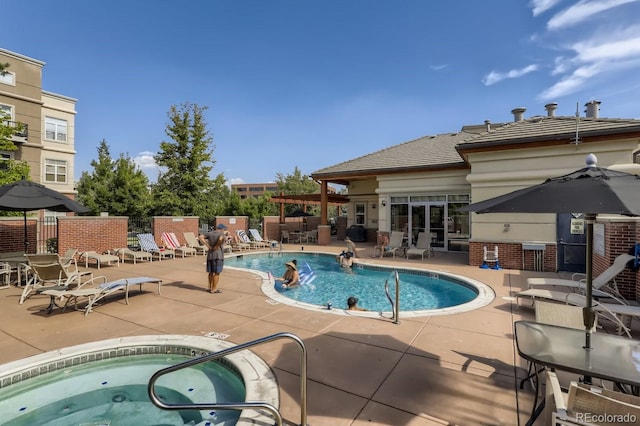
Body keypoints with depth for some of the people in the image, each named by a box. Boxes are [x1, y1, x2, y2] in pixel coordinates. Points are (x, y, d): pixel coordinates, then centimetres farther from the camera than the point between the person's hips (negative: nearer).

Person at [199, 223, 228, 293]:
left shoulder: (210, 233, 8)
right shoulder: (222, 234, -9)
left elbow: (200, 237, 1)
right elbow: (221, 239, -32)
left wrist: (207, 245, -2)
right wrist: (217, 246, -16)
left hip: (210, 255, 6)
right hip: (218, 255, -6)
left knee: (211, 272, 16)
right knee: (217, 272, 2)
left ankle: (210, 287, 23)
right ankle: (214, 289, 5)